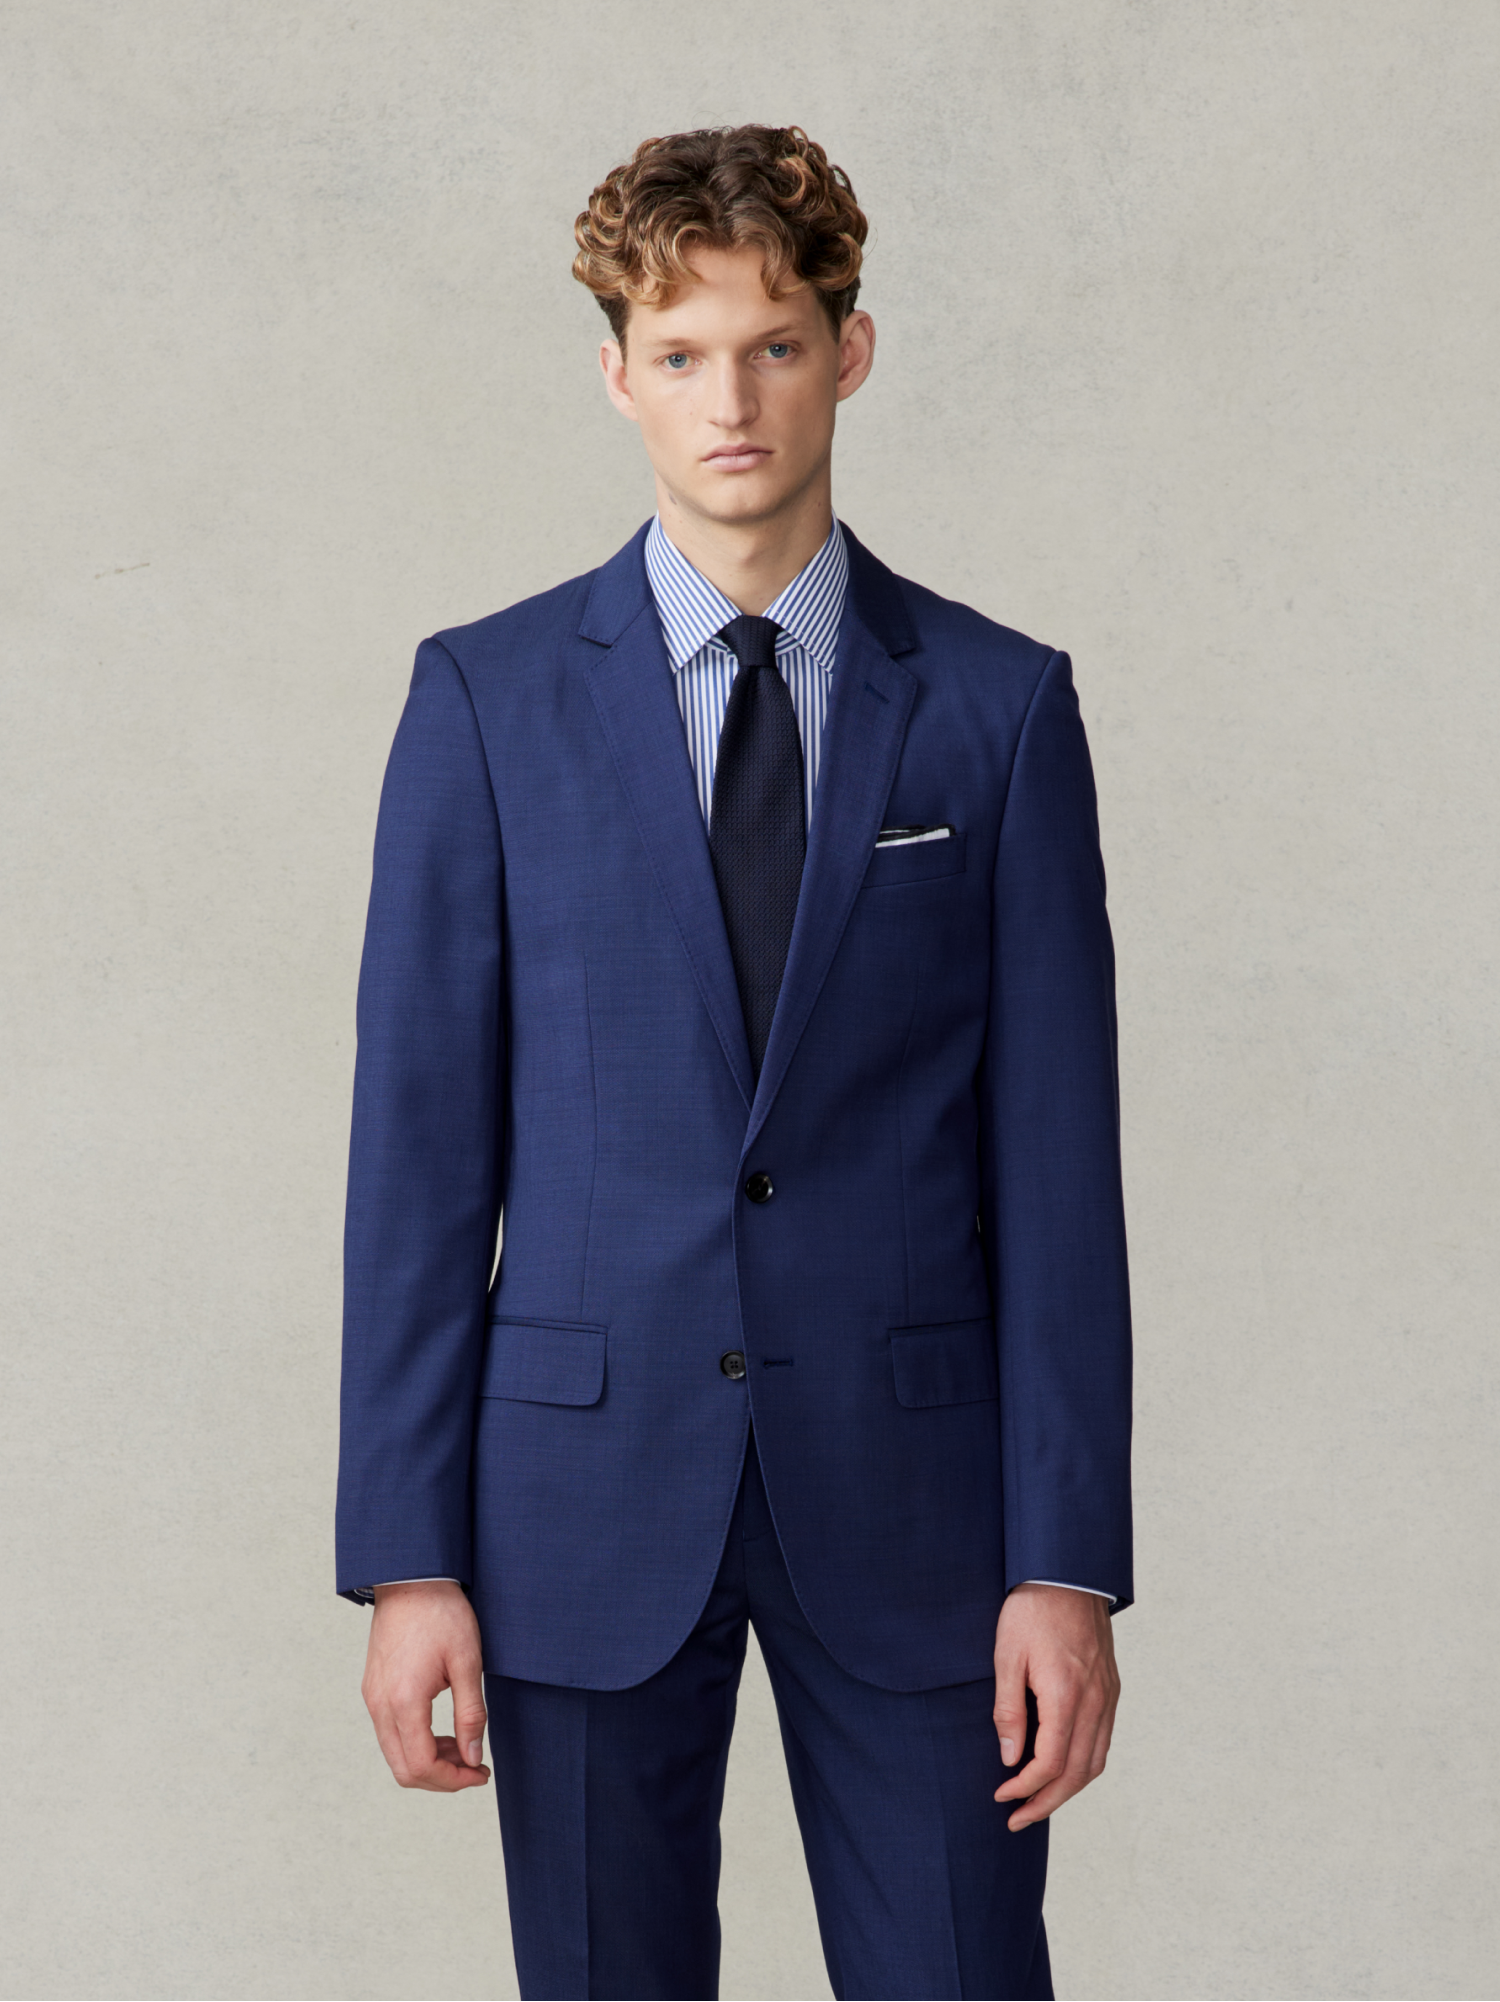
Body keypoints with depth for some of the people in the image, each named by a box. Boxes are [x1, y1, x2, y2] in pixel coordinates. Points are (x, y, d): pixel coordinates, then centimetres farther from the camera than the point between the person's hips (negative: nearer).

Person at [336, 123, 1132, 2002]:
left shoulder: (1000, 707, 3)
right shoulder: (486, 698, 2)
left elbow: (1055, 1151, 1)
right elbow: (422, 1140, 1)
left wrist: (1069, 1563, -4)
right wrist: (407, 1558, -4)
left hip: (905, 1492, 0)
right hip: (589, 1491, 0)